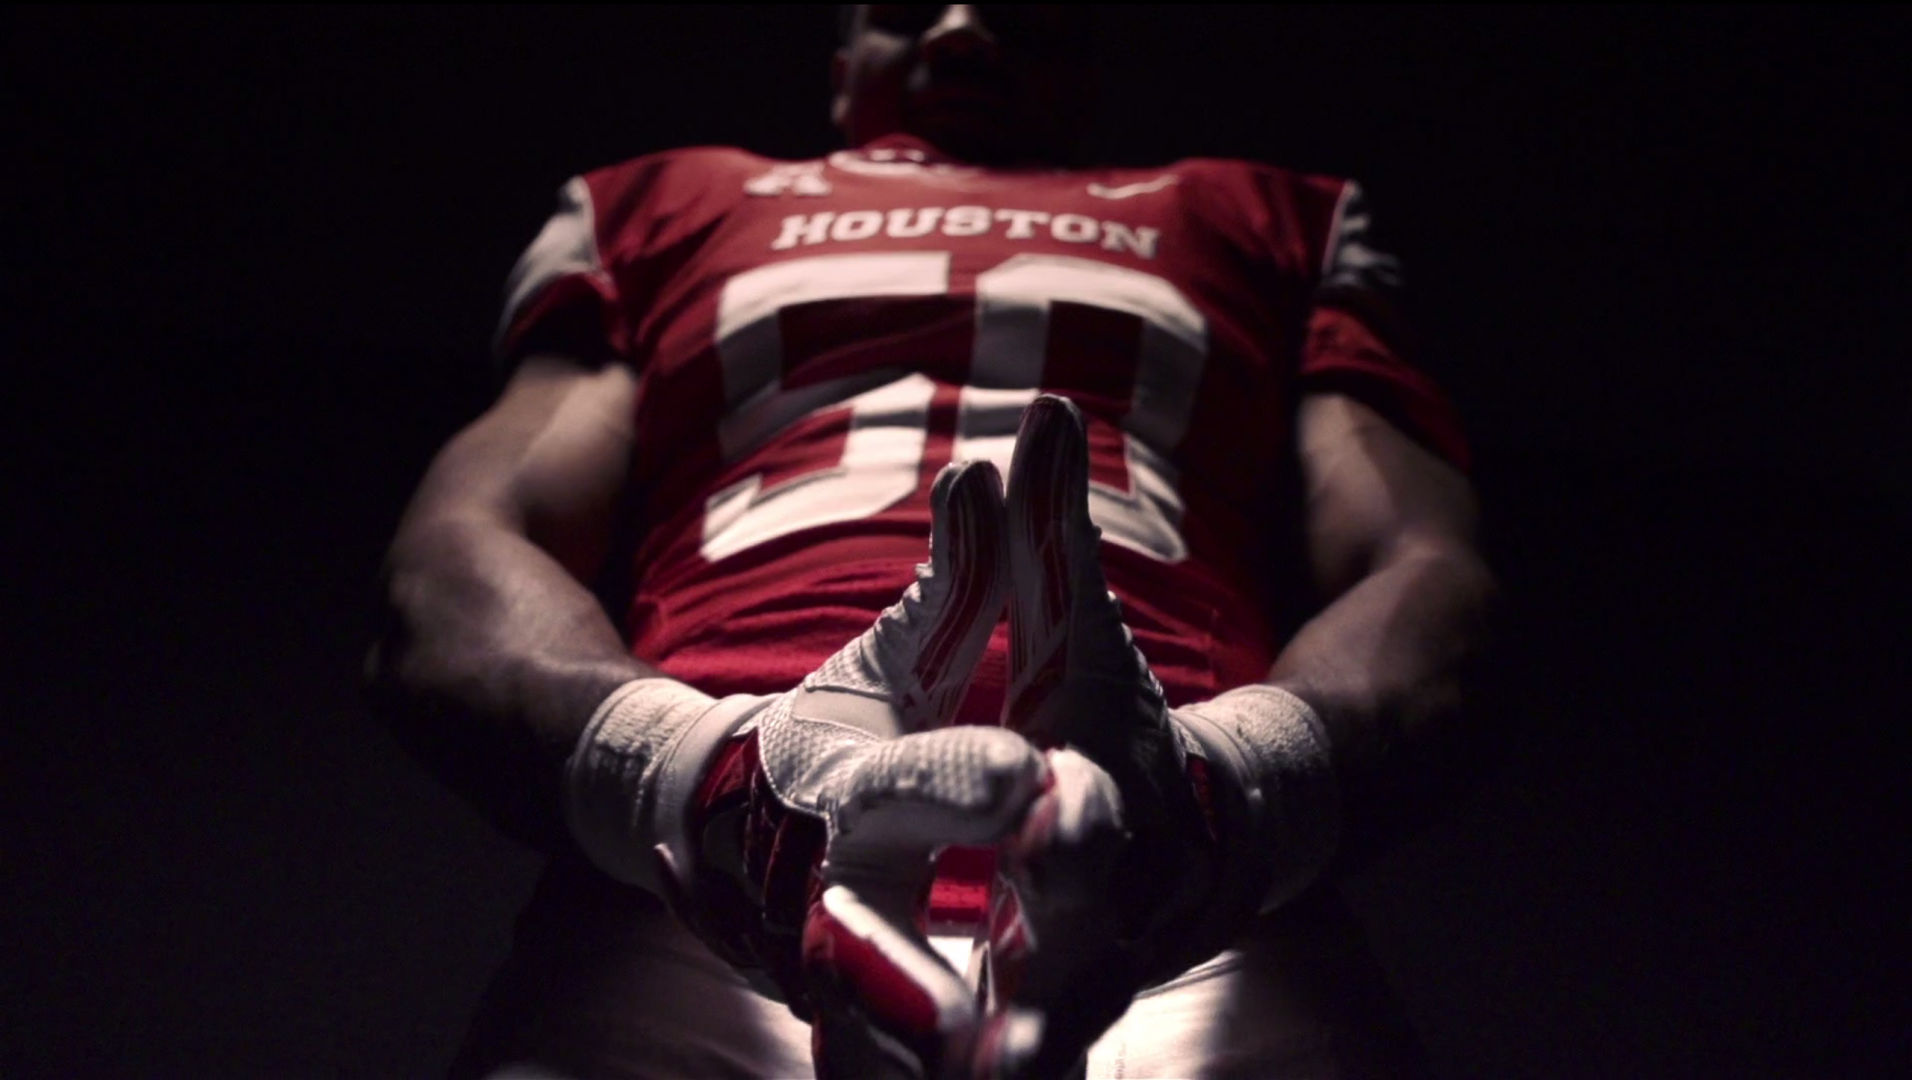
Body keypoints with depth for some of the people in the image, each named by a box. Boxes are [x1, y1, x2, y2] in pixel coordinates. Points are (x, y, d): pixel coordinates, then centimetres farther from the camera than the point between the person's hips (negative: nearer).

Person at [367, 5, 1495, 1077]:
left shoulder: (1265, 218, 32)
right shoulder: (660, 205, 31)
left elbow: (1435, 580, 14)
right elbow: (451, 573, 14)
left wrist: (1232, 781, -13)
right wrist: (682, 766, -12)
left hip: (1190, 935, 0)